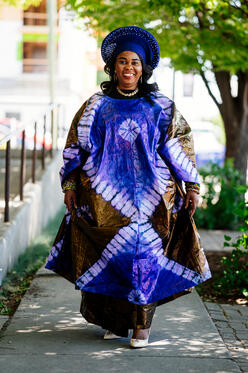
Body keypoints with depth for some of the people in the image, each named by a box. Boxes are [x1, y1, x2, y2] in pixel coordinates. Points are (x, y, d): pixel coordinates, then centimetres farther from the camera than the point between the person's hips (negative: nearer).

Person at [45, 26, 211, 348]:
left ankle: (141, 325, -1)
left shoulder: (160, 107, 9)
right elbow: (76, 145, 12)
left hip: (150, 196, -1)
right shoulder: (96, 106, 11)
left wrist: (192, 186, 3)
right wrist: (70, 185, 5)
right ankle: (115, 321, 12)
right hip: (105, 198, 1)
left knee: (144, 251, -8)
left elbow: (183, 143, 9)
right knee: (111, 254, -1)